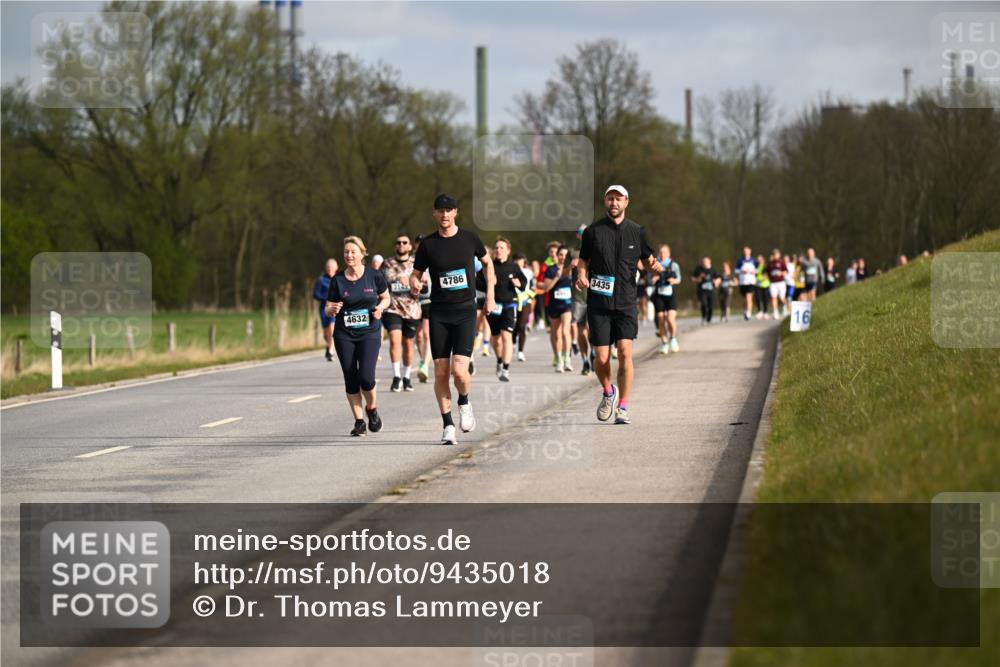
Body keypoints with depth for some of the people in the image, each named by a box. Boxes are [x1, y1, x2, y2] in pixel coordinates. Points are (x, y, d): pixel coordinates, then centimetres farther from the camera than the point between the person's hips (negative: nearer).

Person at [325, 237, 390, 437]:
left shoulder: (374, 276, -2)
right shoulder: (337, 280, 0)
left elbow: (385, 298, 12)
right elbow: (328, 309, 5)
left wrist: (380, 307, -9)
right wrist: (333, 309, -18)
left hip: (369, 333, -2)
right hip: (344, 336, 2)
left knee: (366, 377, -14)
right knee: (351, 380, 1)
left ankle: (372, 409, 16)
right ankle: (359, 421, 14)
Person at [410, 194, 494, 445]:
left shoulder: (469, 239, 2)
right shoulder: (428, 244, 2)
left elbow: (487, 262, 19)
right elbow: (415, 274, 10)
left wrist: (490, 294, 13)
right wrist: (414, 284, -14)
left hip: (465, 311, -1)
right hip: (439, 313, 1)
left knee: (460, 370, -15)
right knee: (441, 372, -1)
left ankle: (464, 403, 16)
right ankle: (448, 426, 11)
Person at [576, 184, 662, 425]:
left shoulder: (636, 231, 6)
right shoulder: (592, 231, 3)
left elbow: (647, 259, 16)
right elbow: (583, 261, 10)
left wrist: (655, 266, -7)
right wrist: (581, 276, -11)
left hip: (625, 303, 0)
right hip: (598, 303, 0)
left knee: (625, 353, -14)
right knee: (601, 358, -2)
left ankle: (622, 407, -5)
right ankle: (608, 393, 28)